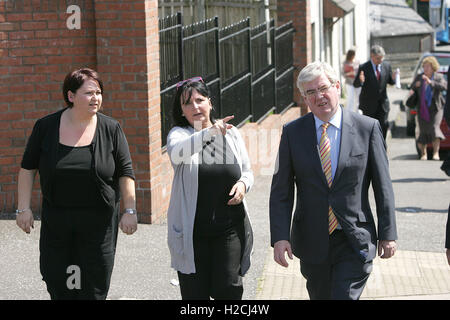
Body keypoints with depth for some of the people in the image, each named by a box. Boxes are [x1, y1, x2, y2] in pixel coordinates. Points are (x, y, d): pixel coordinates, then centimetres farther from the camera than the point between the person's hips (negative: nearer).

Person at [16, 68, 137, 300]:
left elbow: (125, 173, 0)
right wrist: (23, 208, 0)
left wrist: (130, 211, -4)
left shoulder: (111, 129, -4)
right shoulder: (46, 127, -3)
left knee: (93, 288, 3)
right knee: (55, 280, 8)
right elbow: (28, 169, 4)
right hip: (55, 218, 1)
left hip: (98, 220, -1)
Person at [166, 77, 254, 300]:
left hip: (230, 228, 1)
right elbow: (177, 153, -27)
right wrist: (208, 132, -41)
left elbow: (247, 172, 17)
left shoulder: (230, 133, 7)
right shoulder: (179, 133, -2)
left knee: (227, 288, -8)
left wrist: (243, 184, -7)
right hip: (192, 231, -1)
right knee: (195, 292, 0)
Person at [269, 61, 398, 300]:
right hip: (312, 242, 2)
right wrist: (279, 237, -10)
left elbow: (382, 186, 2)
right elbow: (280, 191, 0)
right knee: (320, 296, 14)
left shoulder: (368, 128, -2)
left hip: (355, 242, -2)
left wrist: (388, 234, 1)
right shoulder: (292, 132, 1)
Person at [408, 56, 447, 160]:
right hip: (422, 108, 2)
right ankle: (423, 153, 14)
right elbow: (412, 88, 14)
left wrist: (431, 82, -30)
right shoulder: (419, 77, 8)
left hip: (435, 108, -2)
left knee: (434, 128, -17)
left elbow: (444, 86, -18)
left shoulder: (439, 77, 0)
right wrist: (415, 86, -10)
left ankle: (436, 153, -14)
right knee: (423, 131, 0)